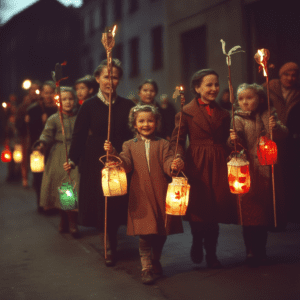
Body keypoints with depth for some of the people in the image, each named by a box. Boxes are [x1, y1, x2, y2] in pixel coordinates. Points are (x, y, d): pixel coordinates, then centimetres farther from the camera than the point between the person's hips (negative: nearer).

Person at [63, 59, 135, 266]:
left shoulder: (127, 106, 4)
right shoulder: (90, 106, 1)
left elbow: (135, 133, 1)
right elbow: (79, 135, -1)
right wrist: (73, 160, -11)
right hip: (97, 162, -1)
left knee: (118, 205, 3)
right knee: (102, 204, 2)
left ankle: (111, 247, 21)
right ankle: (110, 246, 17)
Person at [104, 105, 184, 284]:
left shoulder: (162, 144, 7)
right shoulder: (130, 145, 9)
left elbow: (167, 163, -6)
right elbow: (126, 164, -4)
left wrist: (175, 165, -29)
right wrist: (113, 153, -20)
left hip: (160, 194, 1)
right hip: (141, 194, -1)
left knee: (162, 233, 12)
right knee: (145, 232, -2)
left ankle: (156, 260, 35)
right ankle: (146, 268, 7)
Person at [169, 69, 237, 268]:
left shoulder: (223, 114, 13)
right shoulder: (187, 112, -1)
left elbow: (226, 141, 15)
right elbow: (176, 141, -4)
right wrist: (180, 158, -21)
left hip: (219, 166, 3)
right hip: (197, 166, -3)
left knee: (216, 207, 4)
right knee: (199, 206, 1)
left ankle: (211, 253, 21)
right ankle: (197, 244, 31)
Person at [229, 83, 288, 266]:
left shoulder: (269, 115, 7)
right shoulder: (239, 119, 1)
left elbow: (283, 134, 1)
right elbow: (239, 140, -12)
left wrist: (276, 128, -20)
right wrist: (234, 139, -34)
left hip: (268, 168, 3)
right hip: (249, 170, -3)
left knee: (266, 210, 10)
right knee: (250, 212, -2)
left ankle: (261, 250, 24)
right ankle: (251, 252, 8)